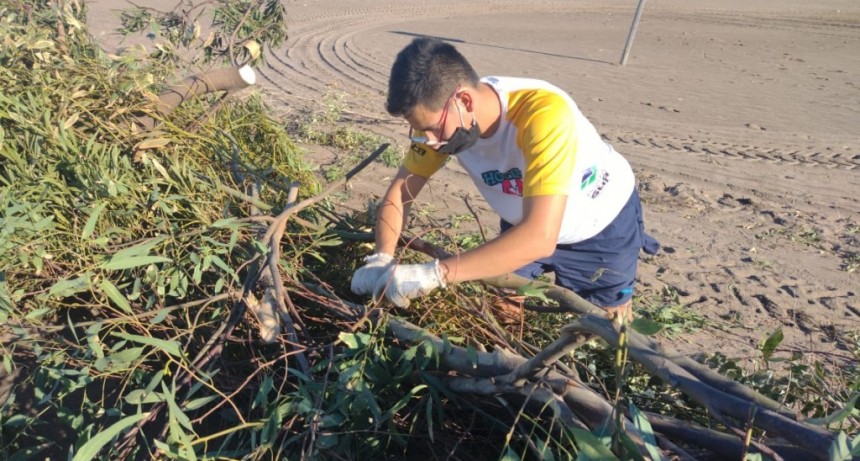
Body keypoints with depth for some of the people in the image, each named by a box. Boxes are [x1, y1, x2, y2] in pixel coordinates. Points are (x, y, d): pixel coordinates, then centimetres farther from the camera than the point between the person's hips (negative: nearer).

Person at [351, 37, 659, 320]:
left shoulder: (544, 113, -40)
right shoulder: (441, 117, -22)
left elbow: (540, 237, -46)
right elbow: (400, 192, -13)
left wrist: (434, 273, -49)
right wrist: (381, 259, -29)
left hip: (604, 227, -4)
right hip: (524, 226, 4)